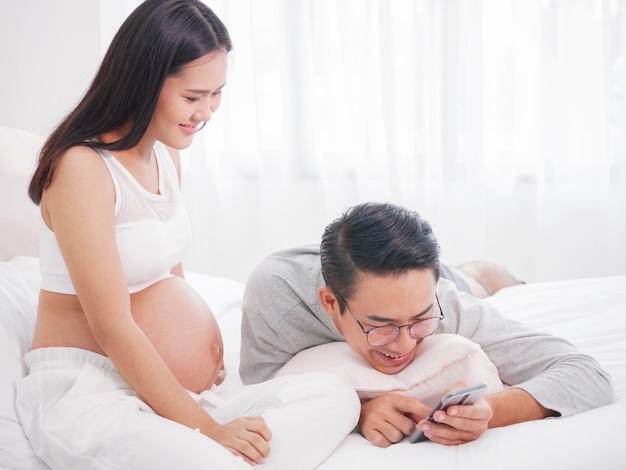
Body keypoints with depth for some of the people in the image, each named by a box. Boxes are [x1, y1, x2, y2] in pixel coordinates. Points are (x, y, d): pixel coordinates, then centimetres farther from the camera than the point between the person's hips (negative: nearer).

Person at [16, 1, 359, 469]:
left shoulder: (168, 155, 12)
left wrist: (209, 351, 6)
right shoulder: (82, 168, -16)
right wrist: (206, 428, -17)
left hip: (168, 388, 9)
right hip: (81, 390, -9)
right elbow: (112, 328, -19)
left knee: (335, 395, -12)